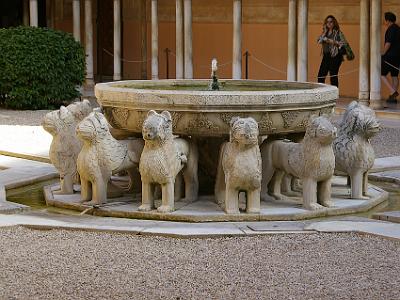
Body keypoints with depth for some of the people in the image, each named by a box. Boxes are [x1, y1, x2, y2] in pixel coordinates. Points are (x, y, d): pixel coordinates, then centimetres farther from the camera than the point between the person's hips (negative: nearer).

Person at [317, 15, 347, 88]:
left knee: (333, 75, -8)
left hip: (335, 56, -6)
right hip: (326, 56, 6)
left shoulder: (338, 33, -1)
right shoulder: (325, 33, 16)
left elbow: (344, 43, -7)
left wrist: (334, 42, -14)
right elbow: (319, 40, 5)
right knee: (321, 74, 1)